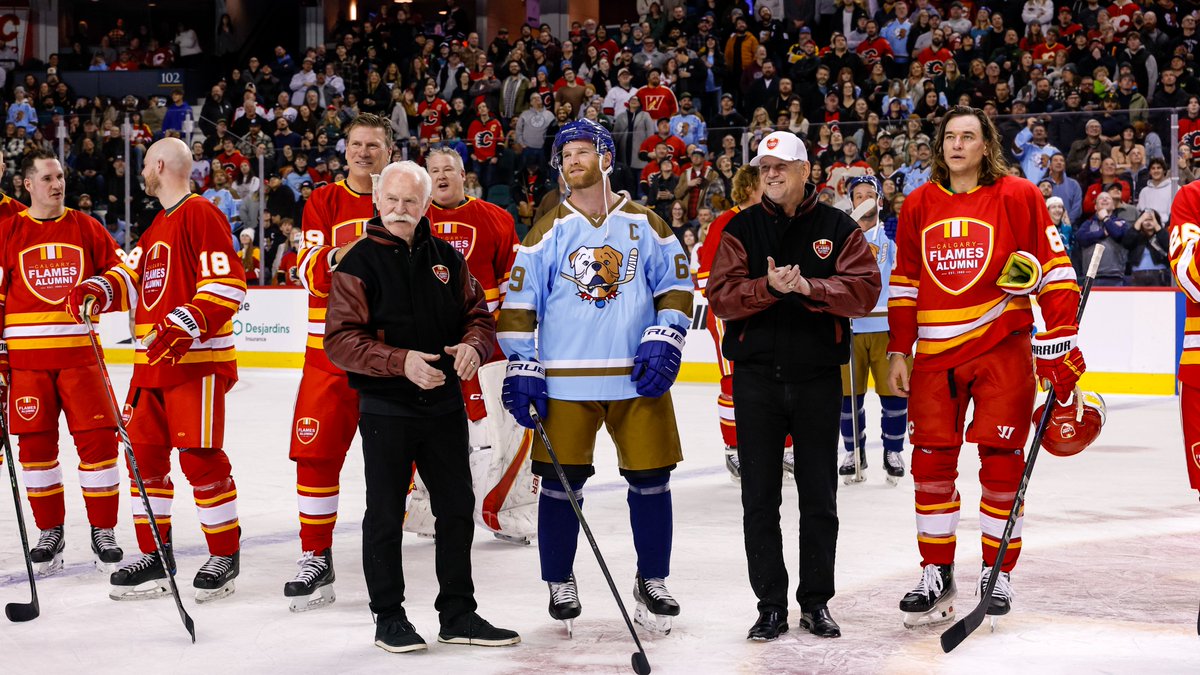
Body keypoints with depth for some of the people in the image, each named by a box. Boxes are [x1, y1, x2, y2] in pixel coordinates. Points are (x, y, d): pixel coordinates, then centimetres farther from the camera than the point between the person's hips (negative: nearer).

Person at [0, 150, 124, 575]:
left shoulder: (86, 228, 7)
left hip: (79, 353, 0)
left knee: (97, 439, -5)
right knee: (36, 443, 4)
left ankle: (103, 530, 6)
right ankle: (50, 532, 17)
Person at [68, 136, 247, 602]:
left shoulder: (200, 214, -10)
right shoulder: (157, 226, 21)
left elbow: (227, 283, -17)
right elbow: (134, 274, 17)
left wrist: (185, 325, -25)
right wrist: (98, 290, -3)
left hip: (198, 358, -9)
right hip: (152, 361, 9)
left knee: (199, 458, -7)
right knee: (145, 454, 9)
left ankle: (225, 555, 5)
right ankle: (155, 556, 18)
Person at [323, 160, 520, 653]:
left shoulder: (446, 258, 8)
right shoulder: (358, 263, -7)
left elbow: (479, 314, 11)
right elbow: (341, 340, -13)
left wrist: (473, 345, -12)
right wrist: (401, 361, -24)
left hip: (445, 404, 5)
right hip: (385, 409, -5)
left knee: (457, 509, 10)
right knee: (386, 516, 4)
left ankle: (458, 614, 21)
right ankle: (389, 618, 17)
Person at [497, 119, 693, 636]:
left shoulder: (645, 225, 7)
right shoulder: (549, 231, 4)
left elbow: (676, 287, 8)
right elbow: (519, 302, 3)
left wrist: (664, 341, -6)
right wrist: (521, 368, -4)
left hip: (638, 377, 1)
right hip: (565, 381, -1)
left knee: (650, 479, 3)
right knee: (560, 482, 0)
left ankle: (653, 582, 19)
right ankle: (560, 585, 16)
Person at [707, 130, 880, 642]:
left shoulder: (837, 228, 3)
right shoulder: (741, 229, 5)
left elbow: (865, 288, -7)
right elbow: (721, 296, -5)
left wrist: (809, 286, -21)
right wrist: (768, 287, -22)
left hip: (818, 375, -1)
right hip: (755, 375, 1)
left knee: (819, 497, 7)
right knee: (759, 498, 4)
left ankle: (816, 602, 18)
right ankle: (771, 605, 13)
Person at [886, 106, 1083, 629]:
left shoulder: (1017, 197, -3)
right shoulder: (918, 205, 9)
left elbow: (1054, 270, -4)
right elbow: (904, 285, 14)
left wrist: (1060, 344, -9)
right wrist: (899, 353, 11)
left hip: (1002, 349, -3)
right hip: (935, 353, 3)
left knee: (1001, 458, -2)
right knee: (931, 459, 2)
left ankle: (998, 573, 12)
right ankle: (937, 574, 14)